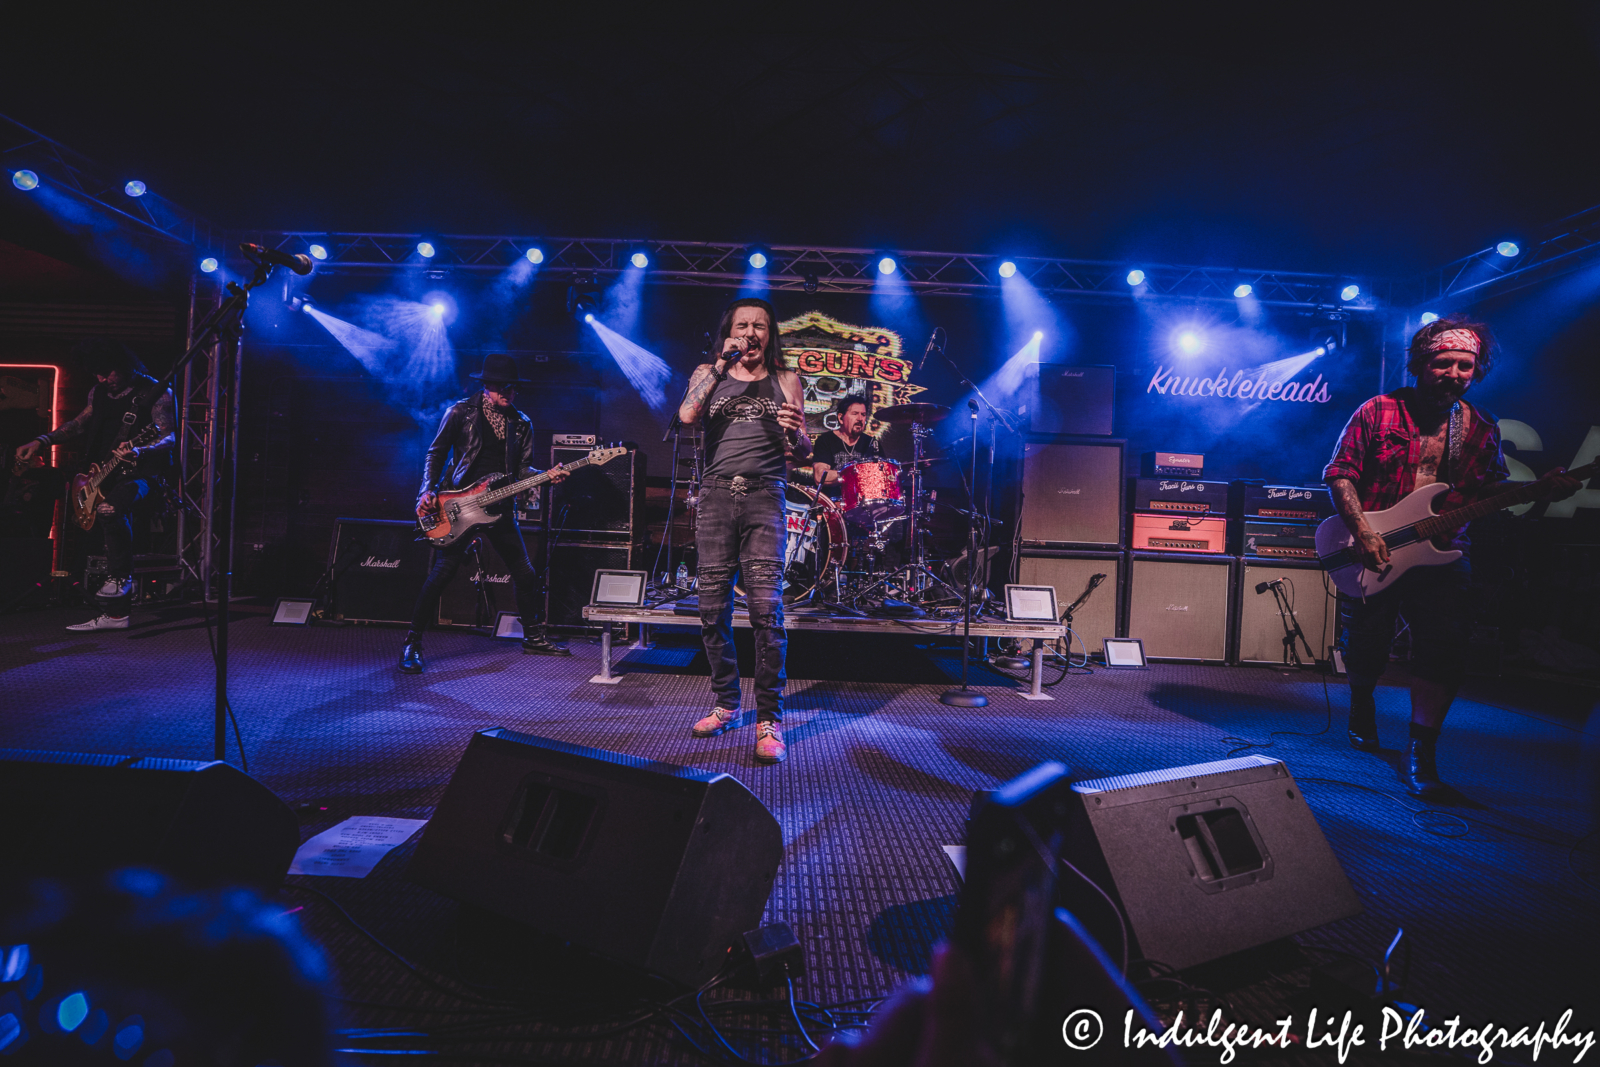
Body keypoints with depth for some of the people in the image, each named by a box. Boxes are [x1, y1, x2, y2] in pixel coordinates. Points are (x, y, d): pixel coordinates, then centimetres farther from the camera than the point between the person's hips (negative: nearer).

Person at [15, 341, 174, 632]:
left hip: (144, 472, -9)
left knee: (110, 507, -36)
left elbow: (169, 437, -18)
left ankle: (120, 577, -17)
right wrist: (41, 441, 12)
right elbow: (80, 424, 23)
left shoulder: (155, 393, -10)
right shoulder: (99, 391, 12)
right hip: (106, 474, 9)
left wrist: (139, 451, -35)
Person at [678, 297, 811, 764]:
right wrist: (721, 364, -3)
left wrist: (794, 433, -13)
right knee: (713, 609, 4)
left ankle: (769, 720, -4)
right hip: (716, 495, 2)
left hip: (764, 497, -2)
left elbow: (803, 451, 10)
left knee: (766, 608, -12)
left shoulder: (784, 380, 14)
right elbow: (687, 415, -6)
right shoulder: (707, 374, 15)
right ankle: (726, 705, 20)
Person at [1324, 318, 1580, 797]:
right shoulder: (1378, 411, -2)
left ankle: (1422, 750, 0)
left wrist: (1544, 490, -5)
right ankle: (1362, 702, 36)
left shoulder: (1482, 430, 10)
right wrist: (1362, 532, -15)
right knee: (1364, 649, 2)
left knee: (1445, 648, -13)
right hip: (1372, 554, -2)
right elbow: (1340, 471, -5)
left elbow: (1494, 492, 16)